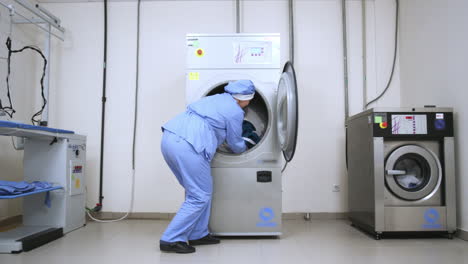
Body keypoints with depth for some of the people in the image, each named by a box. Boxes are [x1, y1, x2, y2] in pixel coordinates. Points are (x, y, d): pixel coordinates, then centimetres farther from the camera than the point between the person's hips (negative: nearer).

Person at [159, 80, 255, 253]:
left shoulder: (217, 98, 23)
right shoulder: (235, 112, 0)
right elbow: (236, 145, 12)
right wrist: (245, 148, 35)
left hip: (169, 138, 9)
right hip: (187, 146, -9)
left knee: (199, 190, 20)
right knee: (200, 196, 3)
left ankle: (198, 234, 27)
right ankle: (171, 240, 5)